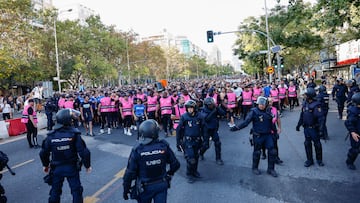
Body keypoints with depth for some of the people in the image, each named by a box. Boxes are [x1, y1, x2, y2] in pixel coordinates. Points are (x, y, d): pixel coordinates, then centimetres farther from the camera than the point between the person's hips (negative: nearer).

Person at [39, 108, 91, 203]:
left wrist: (45, 165, 19)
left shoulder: (51, 136, -9)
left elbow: (44, 152, 0)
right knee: (76, 190, 13)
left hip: (57, 168, 3)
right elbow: (84, 152, -19)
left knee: (55, 191, 20)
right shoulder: (74, 134, -18)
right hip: (72, 167, -2)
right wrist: (87, 165, -4)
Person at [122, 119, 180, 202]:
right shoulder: (164, 146, -15)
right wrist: (169, 174, 15)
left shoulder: (137, 150, -20)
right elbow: (176, 164, -6)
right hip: (162, 185, 0)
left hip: (145, 187, 0)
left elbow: (130, 172, -16)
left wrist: (126, 189, -1)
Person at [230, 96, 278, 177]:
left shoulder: (268, 111, 3)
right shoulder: (254, 111, -12)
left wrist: (275, 131, 24)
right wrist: (236, 127, -28)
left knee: (272, 151, 4)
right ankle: (255, 168, 28)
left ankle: (271, 169, 21)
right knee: (257, 152, 8)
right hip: (258, 136, -4)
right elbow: (246, 122, -18)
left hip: (268, 135, 5)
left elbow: (271, 123, 16)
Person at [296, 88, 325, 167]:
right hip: (306, 128, 6)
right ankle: (309, 160, 23)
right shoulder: (305, 104, 3)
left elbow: (321, 118, -21)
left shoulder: (316, 105, -19)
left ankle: (319, 160, 26)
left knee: (317, 144, 9)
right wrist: (298, 125, 16)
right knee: (307, 144, 11)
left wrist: (321, 130, -25)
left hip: (314, 128, -6)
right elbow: (302, 115, 13)